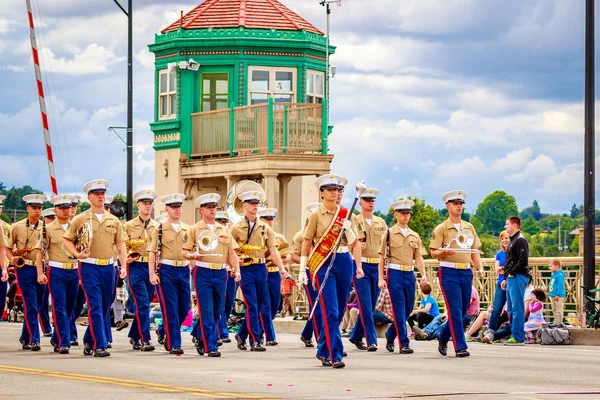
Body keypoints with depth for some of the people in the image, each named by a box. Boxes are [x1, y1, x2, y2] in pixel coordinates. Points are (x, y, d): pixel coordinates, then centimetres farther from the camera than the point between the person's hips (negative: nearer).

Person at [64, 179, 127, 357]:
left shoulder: (113, 220, 10)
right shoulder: (80, 219, 0)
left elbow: (120, 245, 12)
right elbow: (67, 240, 5)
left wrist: (123, 266, 1)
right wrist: (77, 254, -12)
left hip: (108, 267, 5)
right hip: (89, 267, -4)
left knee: (104, 308, 11)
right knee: (95, 307, -12)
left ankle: (88, 341, 27)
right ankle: (100, 346, -13)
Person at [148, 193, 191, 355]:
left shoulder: (187, 229, 12)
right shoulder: (159, 229, -1)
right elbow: (152, 252, -4)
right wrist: (152, 274, -12)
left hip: (184, 270, 5)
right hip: (166, 270, -5)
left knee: (184, 308, 7)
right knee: (170, 309, -5)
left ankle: (164, 331, 31)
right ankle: (173, 344, 0)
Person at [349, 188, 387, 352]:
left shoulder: (381, 223, 14)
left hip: (377, 266, 5)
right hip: (360, 266, -5)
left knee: (371, 305, 8)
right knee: (365, 305, -11)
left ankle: (356, 336, 23)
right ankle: (371, 341, -12)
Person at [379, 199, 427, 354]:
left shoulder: (414, 236, 14)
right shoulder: (389, 234, 1)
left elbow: (418, 258, 12)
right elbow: (382, 257, -1)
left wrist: (423, 275, -4)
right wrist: (381, 279, -8)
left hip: (410, 274, 5)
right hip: (395, 273, -5)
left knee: (408, 309, 8)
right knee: (399, 310, -7)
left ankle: (390, 336, 28)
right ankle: (404, 344, -6)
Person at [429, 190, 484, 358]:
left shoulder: (469, 227, 14)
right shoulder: (441, 229, -1)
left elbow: (475, 251, 17)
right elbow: (433, 253, -4)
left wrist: (480, 268, 1)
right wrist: (445, 252, -24)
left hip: (466, 272, 5)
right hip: (449, 272, -5)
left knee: (463, 310, 9)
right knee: (455, 311, -9)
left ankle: (443, 338, 30)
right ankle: (460, 347, -8)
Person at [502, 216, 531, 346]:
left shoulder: (520, 240, -9)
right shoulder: (512, 241, 22)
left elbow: (523, 260, -19)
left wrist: (511, 273, -14)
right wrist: (506, 279, 20)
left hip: (517, 278, -11)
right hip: (511, 278, 11)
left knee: (517, 308, -11)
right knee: (511, 310, 11)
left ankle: (518, 338, -11)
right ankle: (514, 336, 15)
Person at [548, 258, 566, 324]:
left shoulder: (560, 275, -16)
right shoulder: (553, 274, 13)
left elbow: (561, 286, -21)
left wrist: (557, 295, -25)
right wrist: (550, 293, 19)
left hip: (558, 296, -10)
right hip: (552, 296, 10)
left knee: (559, 311, -4)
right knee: (554, 310, 17)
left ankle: (559, 323, 0)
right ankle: (555, 323, 26)